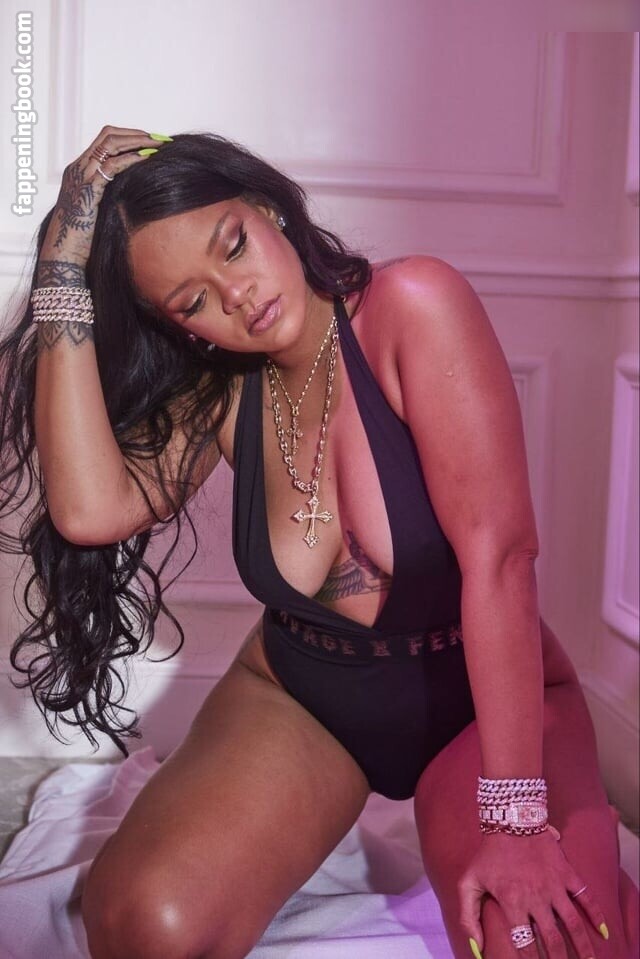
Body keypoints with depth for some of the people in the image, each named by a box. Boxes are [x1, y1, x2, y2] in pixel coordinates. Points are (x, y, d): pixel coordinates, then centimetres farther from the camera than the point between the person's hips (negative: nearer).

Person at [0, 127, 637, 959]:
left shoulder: (411, 308, -20)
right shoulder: (220, 392, -5)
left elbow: (497, 553, -26)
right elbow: (91, 508, -23)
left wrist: (513, 815, -28)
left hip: (486, 695, -2)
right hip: (300, 700, 3)